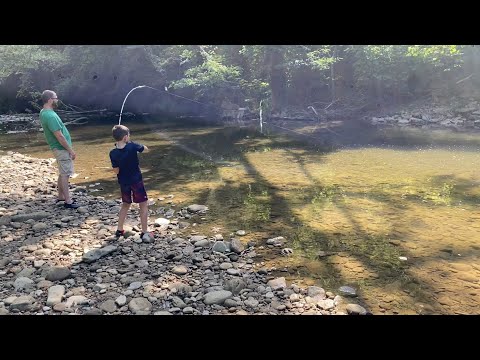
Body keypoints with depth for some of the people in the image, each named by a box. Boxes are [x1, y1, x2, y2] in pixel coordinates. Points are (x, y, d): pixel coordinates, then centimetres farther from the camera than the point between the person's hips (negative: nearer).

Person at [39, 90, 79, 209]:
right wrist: (71, 150, -19)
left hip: (59, 148, 10)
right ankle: (68, 201, 1)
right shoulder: (50, 116, -25)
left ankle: (61, 196, 28)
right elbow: (59, 136, -25)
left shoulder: (44, 112, 7)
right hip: (62, 149, -10)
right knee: (65, 175, -4)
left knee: (62, 173, 18)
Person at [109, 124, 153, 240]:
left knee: (125, 205, 22)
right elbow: (146, 149, 3)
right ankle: (144, 231, 5)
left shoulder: (113, 153, -10)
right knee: (144, 204, 7)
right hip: (136, 181, -4)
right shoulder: (132, 146, -17)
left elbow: (116, 171, -5)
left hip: (123, 182, 4)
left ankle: (119, 230, 26)